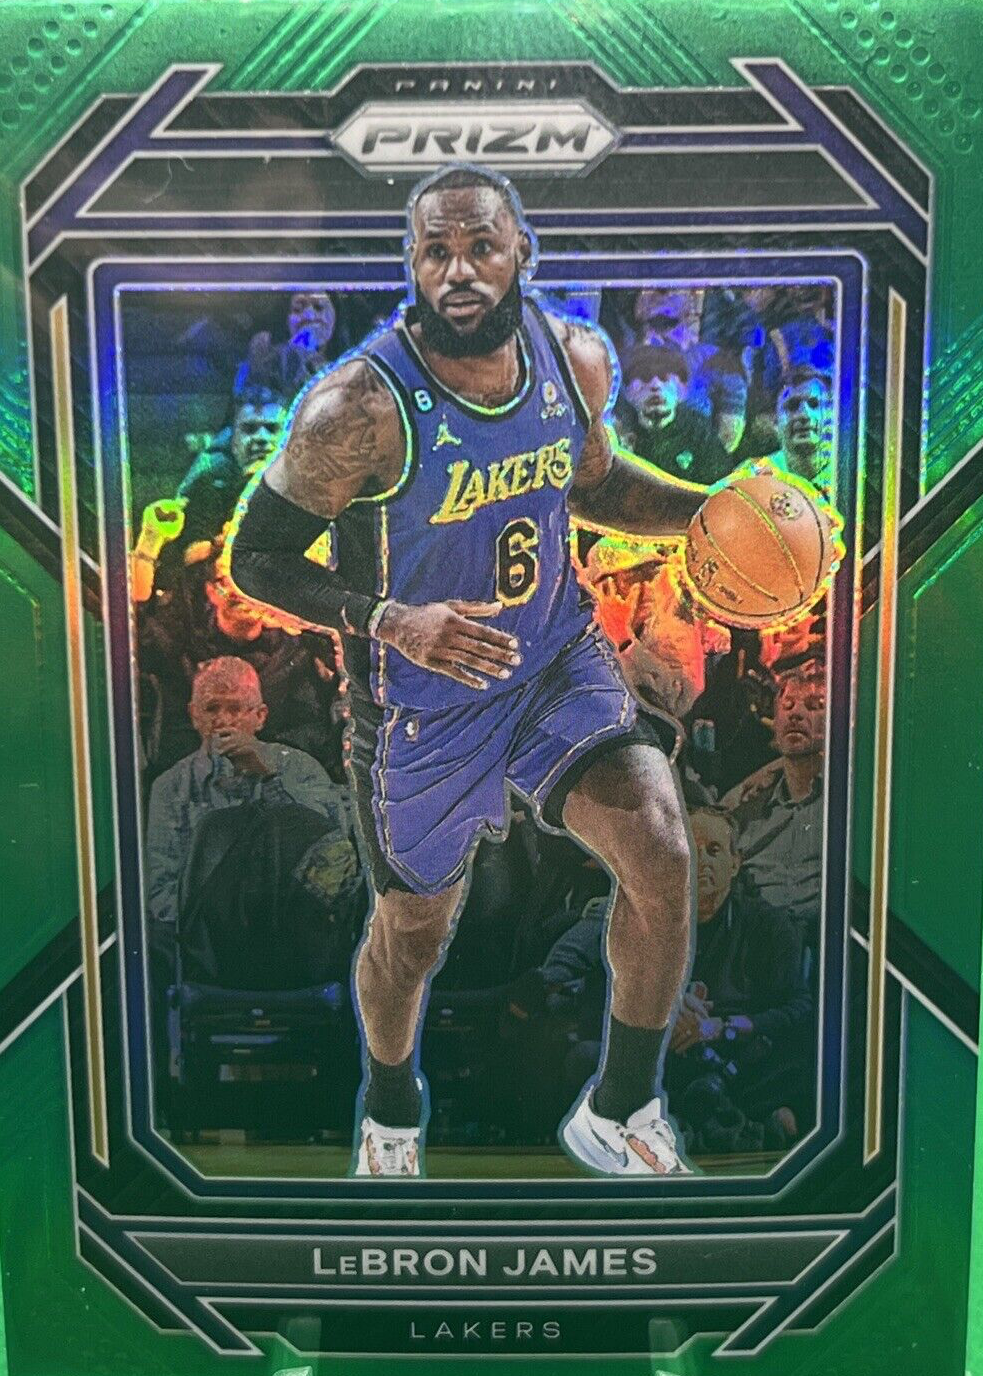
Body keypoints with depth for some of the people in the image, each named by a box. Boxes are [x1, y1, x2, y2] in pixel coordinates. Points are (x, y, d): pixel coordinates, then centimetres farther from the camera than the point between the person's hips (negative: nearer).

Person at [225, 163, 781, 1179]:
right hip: (422, 702, -3)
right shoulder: (359, 409, -23)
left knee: (661, 852, -18)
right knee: (415, 926, 14)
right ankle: (390, 1108, 50)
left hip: (558, 659, 4)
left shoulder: (577, 358, -7)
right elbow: (257, 558, -16)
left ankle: (618, 1114, 10)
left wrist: (710, 511, -4)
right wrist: (389, 621, -32)